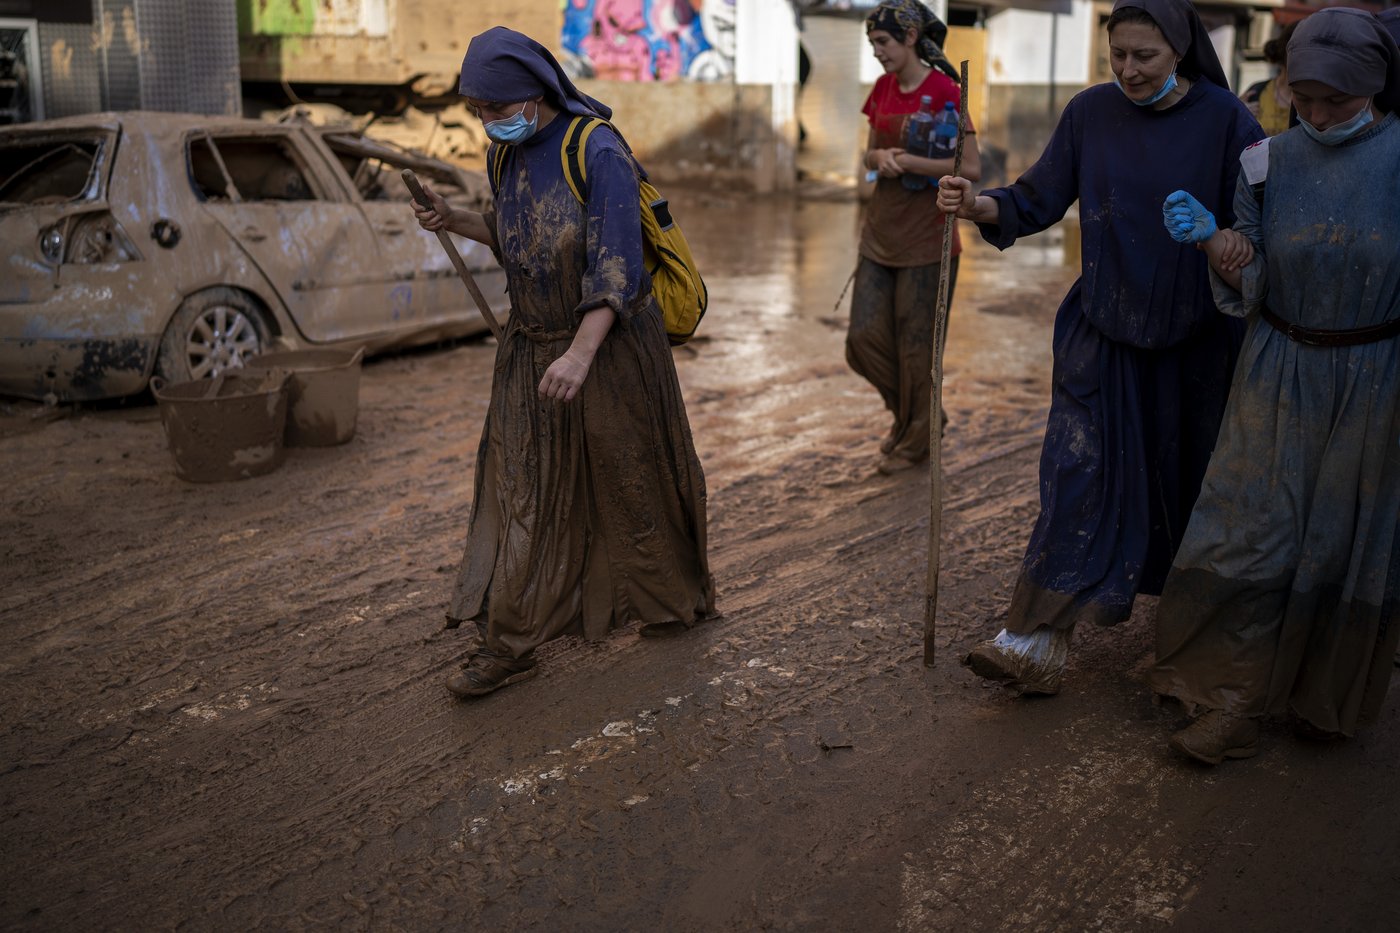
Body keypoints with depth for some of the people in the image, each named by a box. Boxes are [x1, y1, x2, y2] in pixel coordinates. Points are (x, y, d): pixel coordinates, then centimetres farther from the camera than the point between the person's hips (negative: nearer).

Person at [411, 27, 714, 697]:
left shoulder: (598, 152, -20)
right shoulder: (509, 155, 3)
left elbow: (617, 265, -26)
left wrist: (581, 353, -35)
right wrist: (457, 223, 0)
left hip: (610, 342, -6)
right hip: (532, 346, 7)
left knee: (630, 480, 9)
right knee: (519, 489, 4)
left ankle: (676, 599, 33)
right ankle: (509, 642, 10)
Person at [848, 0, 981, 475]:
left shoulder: (944, 91, -13)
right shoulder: (883, 88, 7)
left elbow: (971, 168, -14)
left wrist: (908, 162, -18)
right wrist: (879, 157, -7)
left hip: (926, 236, -6)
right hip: (881, 229, 7)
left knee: (915, 343, 3)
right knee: (864, 337, 5)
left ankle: (915, 441, 21)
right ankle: (909, 414, 30)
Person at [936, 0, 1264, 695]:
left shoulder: (1224, 119, -7)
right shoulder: (1090, 112, -1)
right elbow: (1039, 200, -3)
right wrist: (979, 206, -21)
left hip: (1194, 333, -1)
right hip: (1103, 326, 1)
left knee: (1185, 470, 12)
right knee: (1079, 467, -8)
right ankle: (1041, 642, -9)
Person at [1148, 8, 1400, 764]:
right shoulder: (1268, 164, -4)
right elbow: (1246, 291, -4)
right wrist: (1208, 239, -21)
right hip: (1279, 375, 1)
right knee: (1250, 529, -2)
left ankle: (1327, 694, 31)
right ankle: (1235, 700, 9)